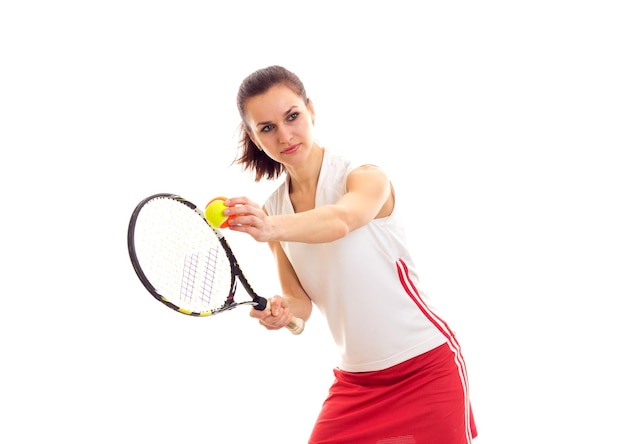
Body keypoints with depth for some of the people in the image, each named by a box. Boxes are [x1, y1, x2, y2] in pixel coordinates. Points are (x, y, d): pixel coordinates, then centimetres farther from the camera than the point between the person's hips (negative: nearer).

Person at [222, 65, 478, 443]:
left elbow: (341, 220, -37)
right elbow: (300, 301, 1)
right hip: (355, 379, 5)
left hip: (426, 368, -4)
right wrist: (283, 312, -22)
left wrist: (273, 228, -56)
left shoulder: (366, 178, -14)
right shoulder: (271, 210, 2)